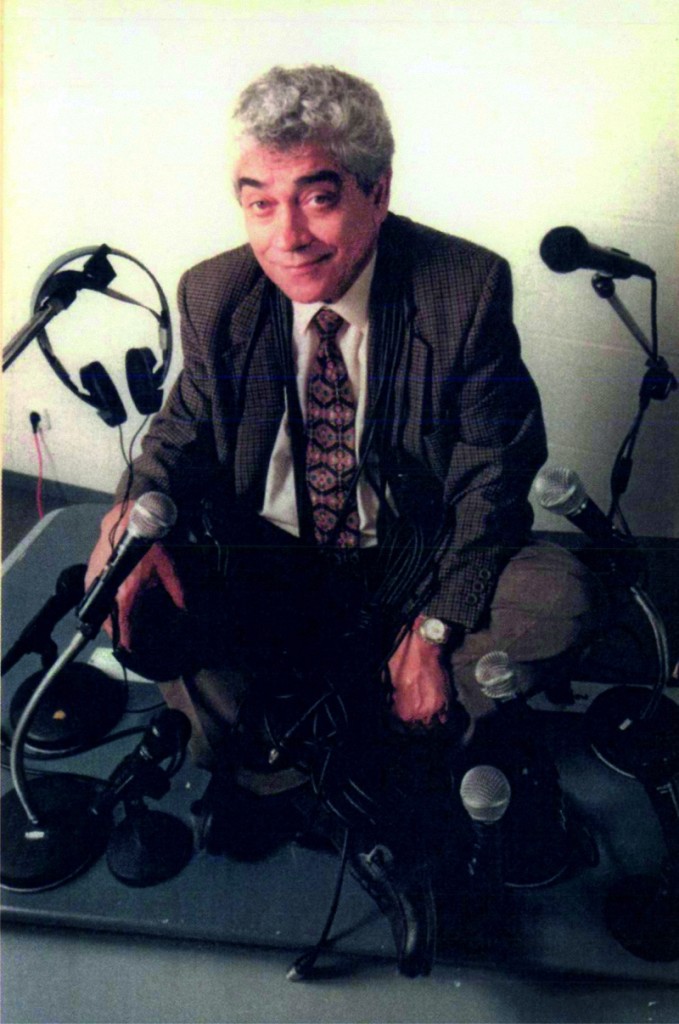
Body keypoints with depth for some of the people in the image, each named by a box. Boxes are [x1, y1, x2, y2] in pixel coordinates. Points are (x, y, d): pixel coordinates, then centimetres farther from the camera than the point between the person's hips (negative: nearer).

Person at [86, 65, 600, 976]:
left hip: (413, 565, -1)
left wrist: (434, 628, -20)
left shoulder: (468, 288, -14)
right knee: (120, 594, -23)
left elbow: (494, 474, -11)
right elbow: (185, 429, 3)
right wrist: (137, 510, -21)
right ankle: (375, 799, -14)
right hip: (265, 569, 2)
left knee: (560, 600, -27)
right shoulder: (214, 295, -8)